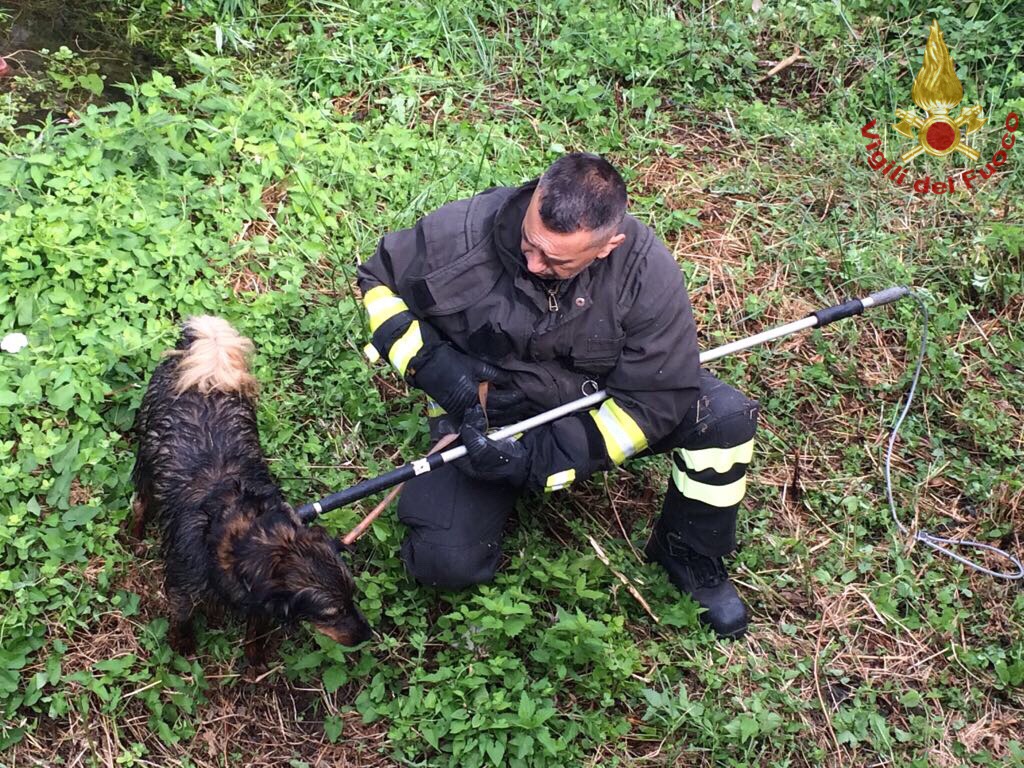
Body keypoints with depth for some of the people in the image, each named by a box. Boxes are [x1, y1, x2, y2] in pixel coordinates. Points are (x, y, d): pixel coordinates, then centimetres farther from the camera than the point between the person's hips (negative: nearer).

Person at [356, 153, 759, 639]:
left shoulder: (646, 271, -25)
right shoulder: (463, 233, -25)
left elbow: (655, 400, -22)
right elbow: (379, 280, -5)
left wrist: (541, 460, -29)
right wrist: (427, 360, -21)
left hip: (594, 407, 1)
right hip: (486, 416, 0)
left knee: (726, 416, -21)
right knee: (443, 562, -19)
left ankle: (690, 557, 5)